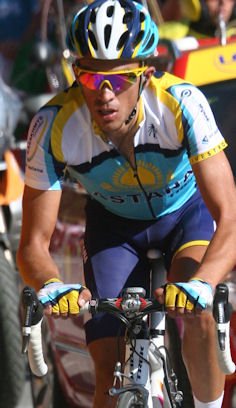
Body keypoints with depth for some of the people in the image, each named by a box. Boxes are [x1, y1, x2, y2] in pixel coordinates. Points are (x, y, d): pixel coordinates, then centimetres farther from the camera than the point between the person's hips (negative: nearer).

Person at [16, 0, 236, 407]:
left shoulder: (182, 103, -37)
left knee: (196, 314, -31)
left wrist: (202, 284, -59)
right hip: (113, 224, 2)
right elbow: (33, 243, -27)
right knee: (110, 375, -10)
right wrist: (51, 285, -51)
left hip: (185, 212, -1)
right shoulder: (53, 125, -33)